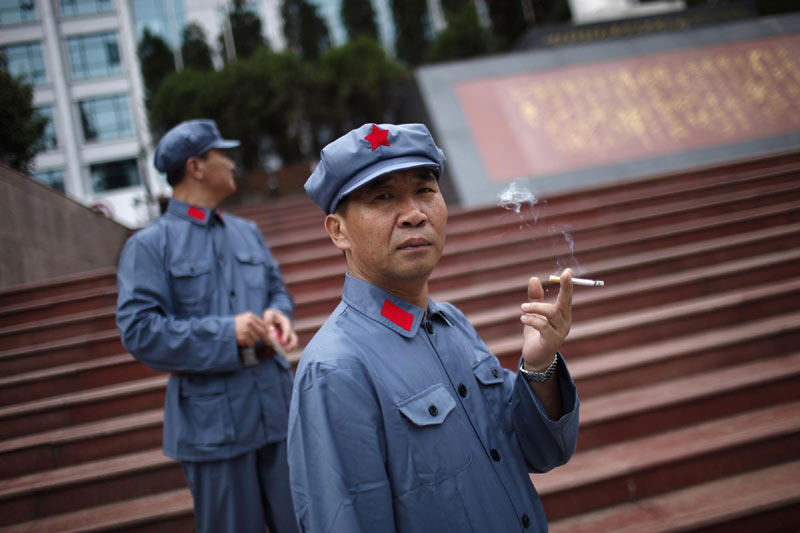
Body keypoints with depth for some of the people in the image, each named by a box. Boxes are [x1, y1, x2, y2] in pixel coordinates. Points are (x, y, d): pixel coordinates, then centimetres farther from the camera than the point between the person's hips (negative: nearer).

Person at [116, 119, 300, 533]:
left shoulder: (247, 232, 13)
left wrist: (278, 314, -3)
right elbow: (137, 329, -13)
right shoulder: (149, 246, -5)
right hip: (211, 418, -5)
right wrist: (225, 333, -18)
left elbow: (277, 289, 22)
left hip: (277, 402, 5)